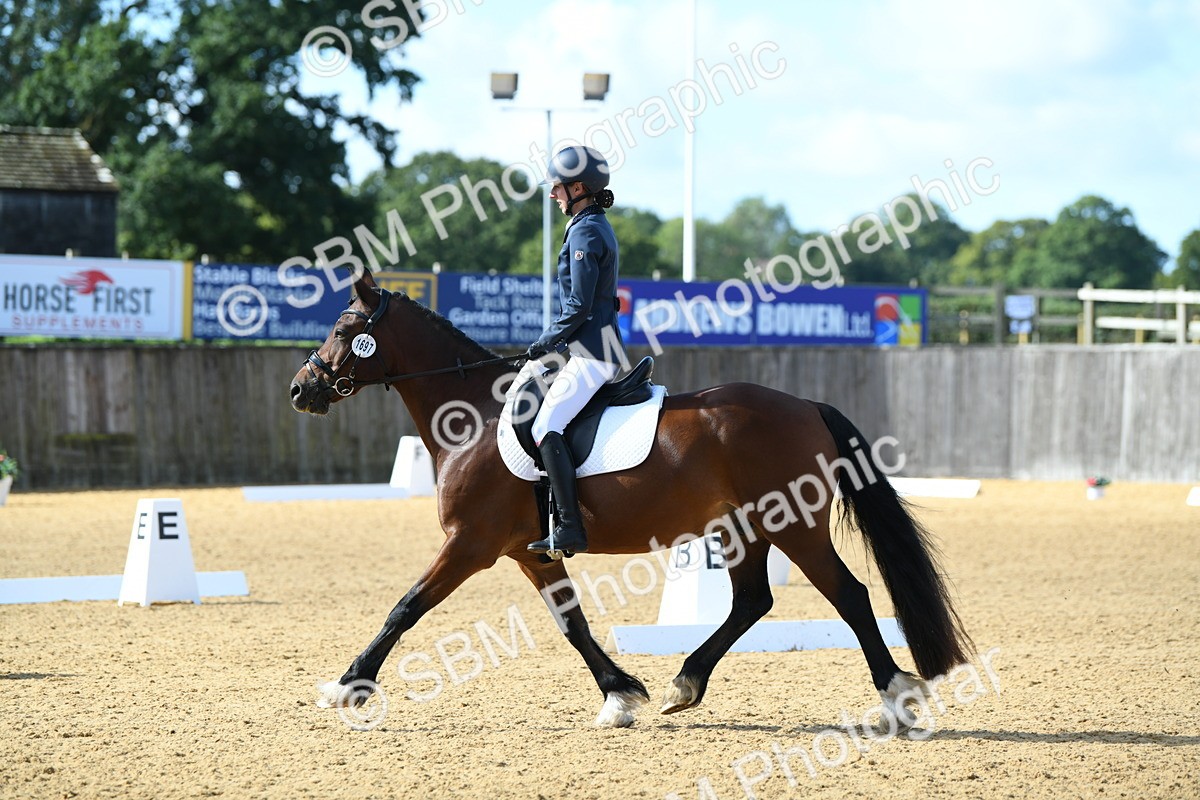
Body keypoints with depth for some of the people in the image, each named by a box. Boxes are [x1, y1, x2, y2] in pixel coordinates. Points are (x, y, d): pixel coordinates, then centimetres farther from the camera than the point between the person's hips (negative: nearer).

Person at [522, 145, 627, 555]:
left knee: (545, 428, -20)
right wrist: (553, 341, 18)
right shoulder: (598, 226, 18)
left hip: (591, 353, -11)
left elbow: (578, 307, -18)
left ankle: (570, 527, -28)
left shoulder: (584, 232, -13)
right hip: (600, 348, 11)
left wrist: (545, 343, -7)